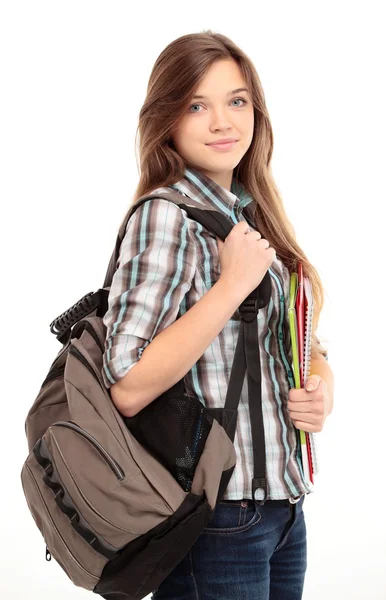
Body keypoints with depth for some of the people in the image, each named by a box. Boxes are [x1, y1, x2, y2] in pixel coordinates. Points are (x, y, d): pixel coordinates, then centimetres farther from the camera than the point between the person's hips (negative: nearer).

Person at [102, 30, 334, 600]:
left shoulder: (251, 213, 8)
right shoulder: (166, 215, -14)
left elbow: (306, 343, 17)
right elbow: (128, 388, -23)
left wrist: (322, 388, -4)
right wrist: (233, 282, -23)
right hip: (217, 513, -7)